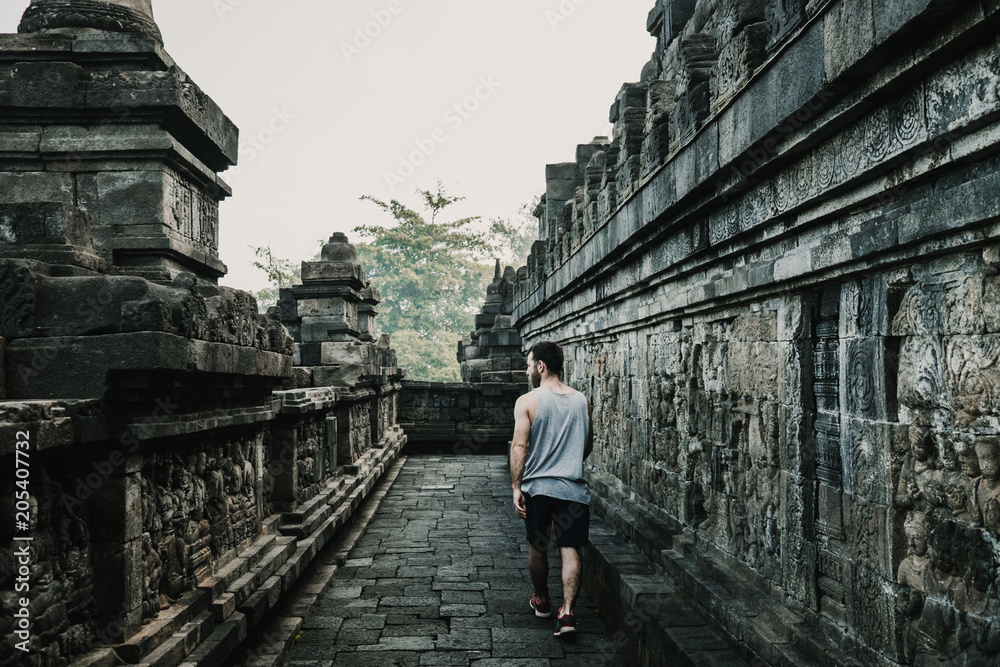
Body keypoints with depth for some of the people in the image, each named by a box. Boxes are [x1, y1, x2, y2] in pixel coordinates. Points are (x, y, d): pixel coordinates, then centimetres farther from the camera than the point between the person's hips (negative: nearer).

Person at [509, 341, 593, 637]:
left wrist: (516, 487, -10)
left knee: (537, 547, 17)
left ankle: (541, 600, 34)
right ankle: (567, 612, -8)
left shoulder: (527, 401, -8)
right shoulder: (582, 401, 4)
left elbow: (519, 446, -13)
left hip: (537, 486, -1)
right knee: (570, 549, 3)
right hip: (573, 488, 2)